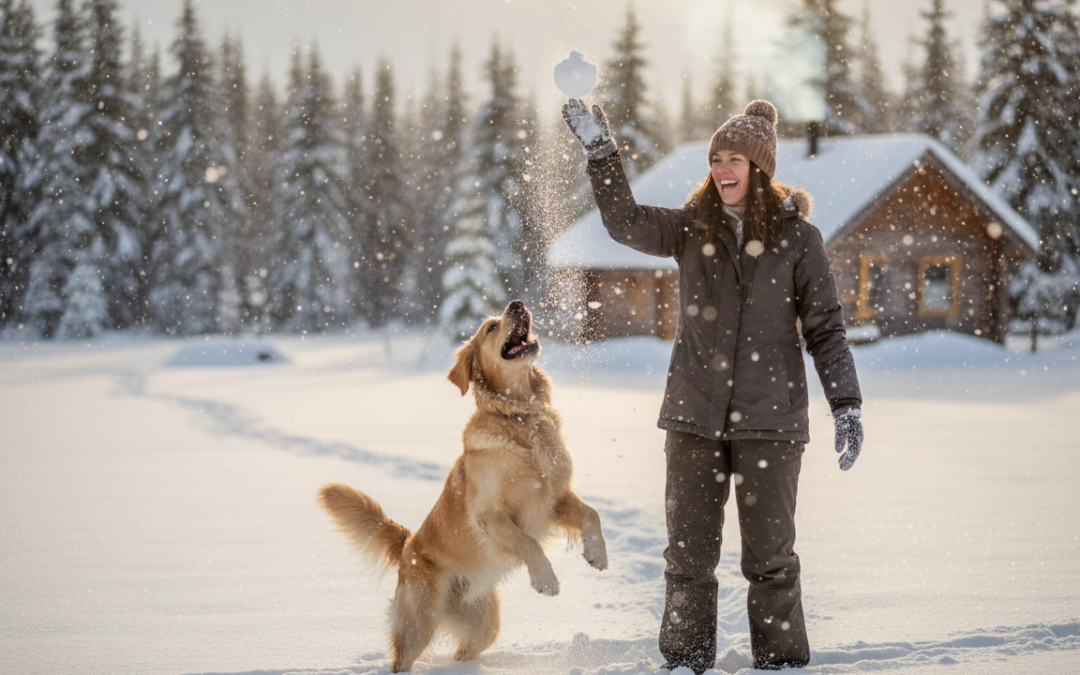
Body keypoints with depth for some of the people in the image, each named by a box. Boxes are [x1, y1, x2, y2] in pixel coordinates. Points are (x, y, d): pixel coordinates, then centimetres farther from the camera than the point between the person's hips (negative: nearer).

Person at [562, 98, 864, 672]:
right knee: (688, 553, 7)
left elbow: (825, 328, 1)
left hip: (769, 418, -2)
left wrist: (846, 404, -7)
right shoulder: (691, 229, 8)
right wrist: (600, 151, -14)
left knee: (770, 554, 2)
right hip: (694, 414, 3)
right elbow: (625, 223, -4)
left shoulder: (796, 237, 0)